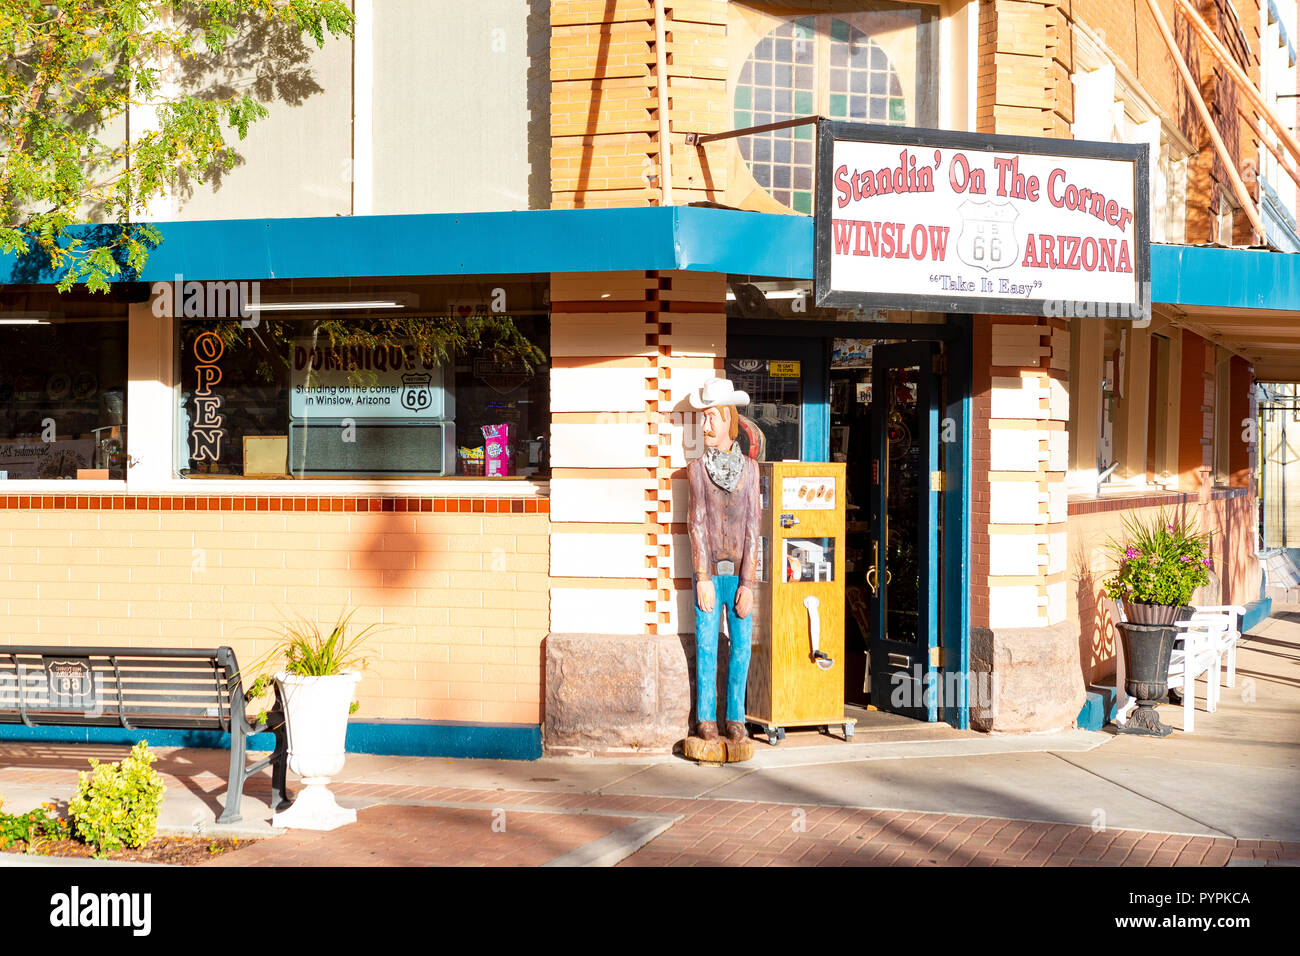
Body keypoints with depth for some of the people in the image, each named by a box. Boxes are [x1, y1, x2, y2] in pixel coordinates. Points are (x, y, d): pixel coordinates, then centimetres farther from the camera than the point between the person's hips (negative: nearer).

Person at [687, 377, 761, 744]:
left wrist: (747, 583, -6)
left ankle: (735, 717, 13)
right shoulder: (697, 468, 2)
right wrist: (703, 579, -9)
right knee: (707, 644, 1)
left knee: (742, 644, 2)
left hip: (739, 571, 1)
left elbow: (752, 528, 0)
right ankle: (706, 718, 10)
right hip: (708, 570, -1)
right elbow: (698, 524, -3)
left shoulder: (749, 468, 3)